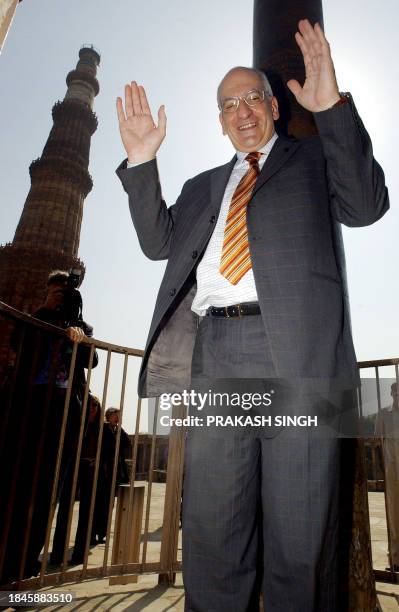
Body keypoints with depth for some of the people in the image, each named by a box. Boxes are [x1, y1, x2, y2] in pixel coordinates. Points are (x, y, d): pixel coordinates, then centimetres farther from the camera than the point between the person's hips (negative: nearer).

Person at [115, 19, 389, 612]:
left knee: (299, 540, 3)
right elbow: (160, 241, 18)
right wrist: (142, 161, 10)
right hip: (215, 352, 4)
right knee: (210, 534, 7)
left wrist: (333, 107, -4)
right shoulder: (203, 186, 29)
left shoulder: (312, 157, 20)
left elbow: (367, 205, 4)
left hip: (296, 348, -2)